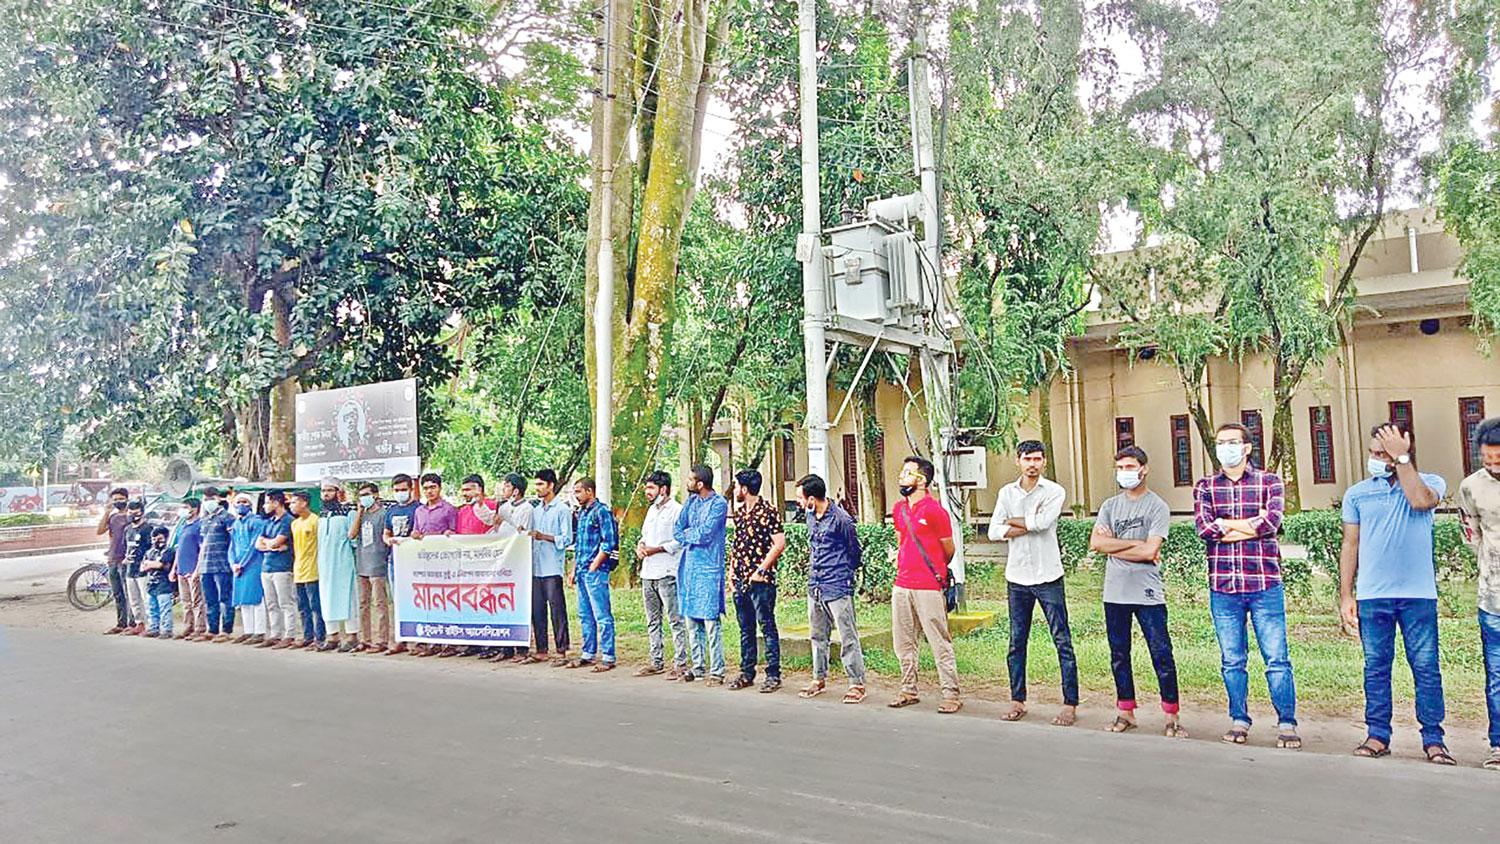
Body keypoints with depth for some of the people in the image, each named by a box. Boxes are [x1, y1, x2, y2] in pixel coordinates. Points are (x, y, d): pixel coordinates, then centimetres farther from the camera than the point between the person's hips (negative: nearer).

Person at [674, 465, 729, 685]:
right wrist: (692, 540, -9)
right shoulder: (691, 500, 12)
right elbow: (677, 530, 8)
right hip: (689, 566, 7)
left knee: (710, 621, -7)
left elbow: (704, 534, -16)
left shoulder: (719, 503, -9)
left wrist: (688, 533, 1)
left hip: (708, 569, -7)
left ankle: (717, 671, -1)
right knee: (691, 620, 11)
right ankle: (698, 666, 21)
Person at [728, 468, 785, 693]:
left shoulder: (767, 511, -11)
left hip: (760, 581, -8)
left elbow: (779, 543, -16)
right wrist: (731, 573, 13)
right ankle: (746, 673, 22)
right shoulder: (739, 512, 13)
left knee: (767, 627, -2)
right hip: (740, 580, 8)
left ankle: (773, 675, 5)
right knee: (745, 629, 14)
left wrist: (761, 570, -15)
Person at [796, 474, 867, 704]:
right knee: (817, 635, 15)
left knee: (848, 637, -4)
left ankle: (857, 684, 3)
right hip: (814, 586, 8)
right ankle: (819, 680, 26)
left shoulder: (841, 519, -14)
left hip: (837, 587, -8)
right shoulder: (810, 517, 8)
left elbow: (855, 553, -1)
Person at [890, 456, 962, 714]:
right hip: (901, 586, 7)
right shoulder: (898, 509, 11)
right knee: (903, 643, 12)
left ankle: (951, 695, 4)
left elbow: (948, 549, 0)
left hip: (928, 588, -7)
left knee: (940, 643, -3)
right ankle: (908, 691, 23)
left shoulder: (934, 510, -11)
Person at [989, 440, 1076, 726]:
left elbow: (1042, 523, -21)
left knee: (1062, 641, 0)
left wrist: (1012, 522, -6)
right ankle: (1017, 701, 20)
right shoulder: (1007, 492, 7)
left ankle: (1070, 704, 7)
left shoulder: (1054, 491, -4)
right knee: (1017, 643, 10)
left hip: (1048, 577, -4)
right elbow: (994, 532, -3)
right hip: (1017, 577, 4)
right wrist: (1029, 525, -12)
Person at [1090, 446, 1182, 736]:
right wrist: (1135, 543, -9)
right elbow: (1095, 543, -4)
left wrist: (1113, 546, -7)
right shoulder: (1110, 506, 9)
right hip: (1114, 593, 5)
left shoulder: (1157, 507, -4)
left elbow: (1150, 552, -15)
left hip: (1148, 594, -5)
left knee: (1162, 655, -2)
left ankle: (1172, 717, 9)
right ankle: (1126, 713, 22)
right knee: (1119, 656, 11)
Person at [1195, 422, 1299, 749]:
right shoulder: (1205, 486, 9)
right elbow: (1203, 528, -8)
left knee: (1277, 658, 0)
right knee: (1232, 661, 9)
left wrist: (1225, 526, -9)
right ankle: (1239, 721, 20)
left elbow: (1272, 521, -14)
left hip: (1265, 584, -2)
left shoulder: (1269, 482, 4)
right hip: (1223, 587, 2)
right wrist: (1252, 524, -9)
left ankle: (1287, 723, 11)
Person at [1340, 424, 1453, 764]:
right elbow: (1350, 545, 9)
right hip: (1372, 596, 2)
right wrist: (1345, 595, 4)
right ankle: (1378, 735, 14)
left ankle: (1433, 738, 11)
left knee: (1426, 667, 1)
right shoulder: (1357, 493, 8)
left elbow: (1420, 501, -21)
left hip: (1418, 595, -2)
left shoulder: (1430, 483, 5)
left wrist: (1401, 458, -13)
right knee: (1376, 668, 6)